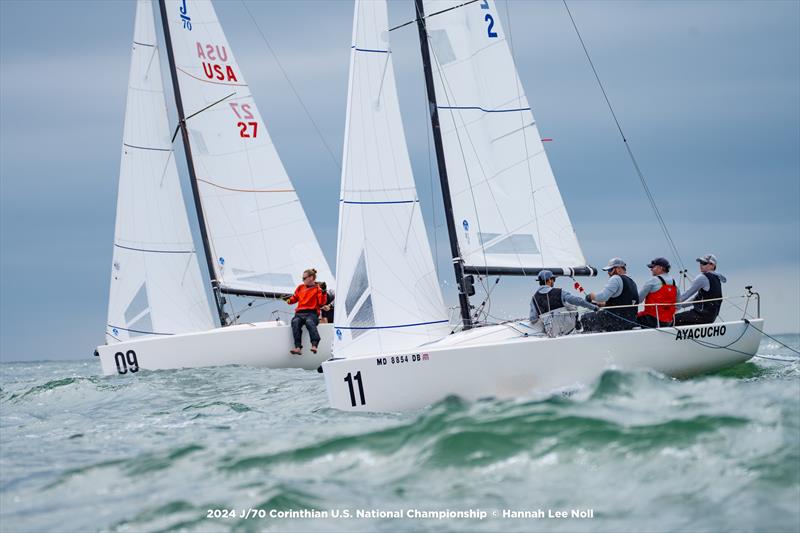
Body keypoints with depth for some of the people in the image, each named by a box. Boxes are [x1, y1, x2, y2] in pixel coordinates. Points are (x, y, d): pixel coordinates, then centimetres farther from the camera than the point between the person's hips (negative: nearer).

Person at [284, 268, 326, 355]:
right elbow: (295, 298, 32)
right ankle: (298, 347, -43)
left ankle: (314, 345, -54)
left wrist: (323, 293, -16)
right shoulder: (300, 287, 24)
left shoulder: (317, 289, 9)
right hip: (300, 313, 4)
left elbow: (321, 303, -2)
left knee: (309, 322, -38)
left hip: (312, 313, -4)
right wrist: (289, 300, 12)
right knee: (295, 322, -31)